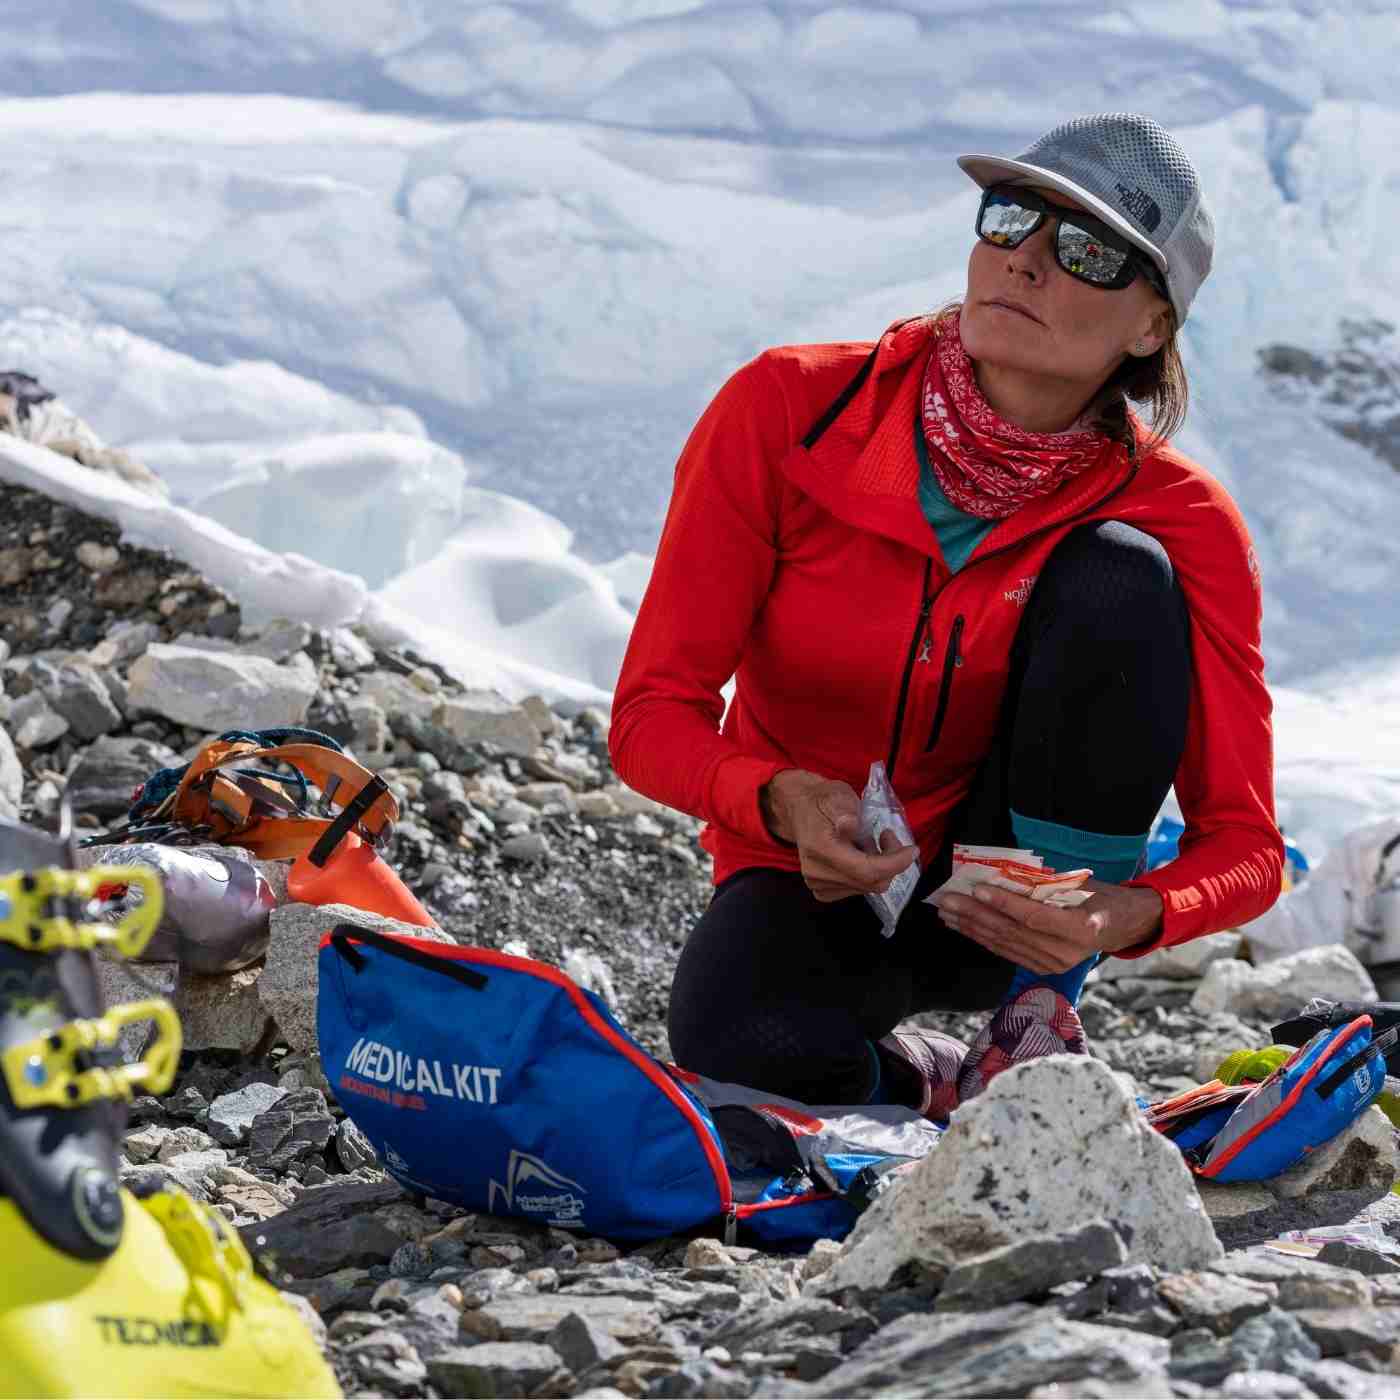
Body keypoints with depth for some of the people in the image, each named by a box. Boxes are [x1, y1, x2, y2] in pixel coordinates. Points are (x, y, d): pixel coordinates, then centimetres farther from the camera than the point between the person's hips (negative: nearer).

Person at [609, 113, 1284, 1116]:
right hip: (813, 878, -1)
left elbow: (1244, 844, -14)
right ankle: (924, 1082, 1)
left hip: (1025, 880, 1)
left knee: (1118, 578, -25)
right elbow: (653, 713, -15)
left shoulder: (1176, 519, -16)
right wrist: (783, 802, -37)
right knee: (742, 1043, -36)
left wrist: (1129, 917, -37)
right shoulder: (790, 410, -17)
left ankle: (1040, 1018, -14)